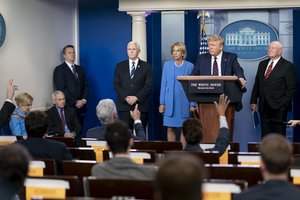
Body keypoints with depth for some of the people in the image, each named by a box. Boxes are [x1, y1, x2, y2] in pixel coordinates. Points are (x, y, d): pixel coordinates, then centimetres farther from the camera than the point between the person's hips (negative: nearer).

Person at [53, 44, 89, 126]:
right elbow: (61, 89, -9)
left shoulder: (80, 69, 18)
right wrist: (75, 102, -12)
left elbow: (86, 86, 15)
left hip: (81, 106, 5)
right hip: (68, 107, -5)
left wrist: (84, 100, -3)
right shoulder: (59, 69, -1)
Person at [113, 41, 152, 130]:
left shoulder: (146, 67, 6)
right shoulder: (120, 66, 12)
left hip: (141, 105, -1)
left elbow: (148, 85, -1)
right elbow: (116, 84, 5)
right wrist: (126, 97, -9)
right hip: (124, 105, 1)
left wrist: (136, 98, -13)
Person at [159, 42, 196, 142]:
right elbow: (163, 84, 8)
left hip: (184, 102, -1)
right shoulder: (167, 65, 7)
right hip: (170, 102, 1)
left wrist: (193, 104, -4)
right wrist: (162, 103, 2)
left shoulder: (189, 66, 2)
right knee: (170, 128, 2)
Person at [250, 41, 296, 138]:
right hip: (264, 107, 5)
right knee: (265, 136, 6)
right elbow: (257, 84, 15)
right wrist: (253, 101, 9)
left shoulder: (287, 66, -4)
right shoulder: (262, 64, 13)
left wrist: (284, 103, -11)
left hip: (279, 108, -5)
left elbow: (291, 88, -6)